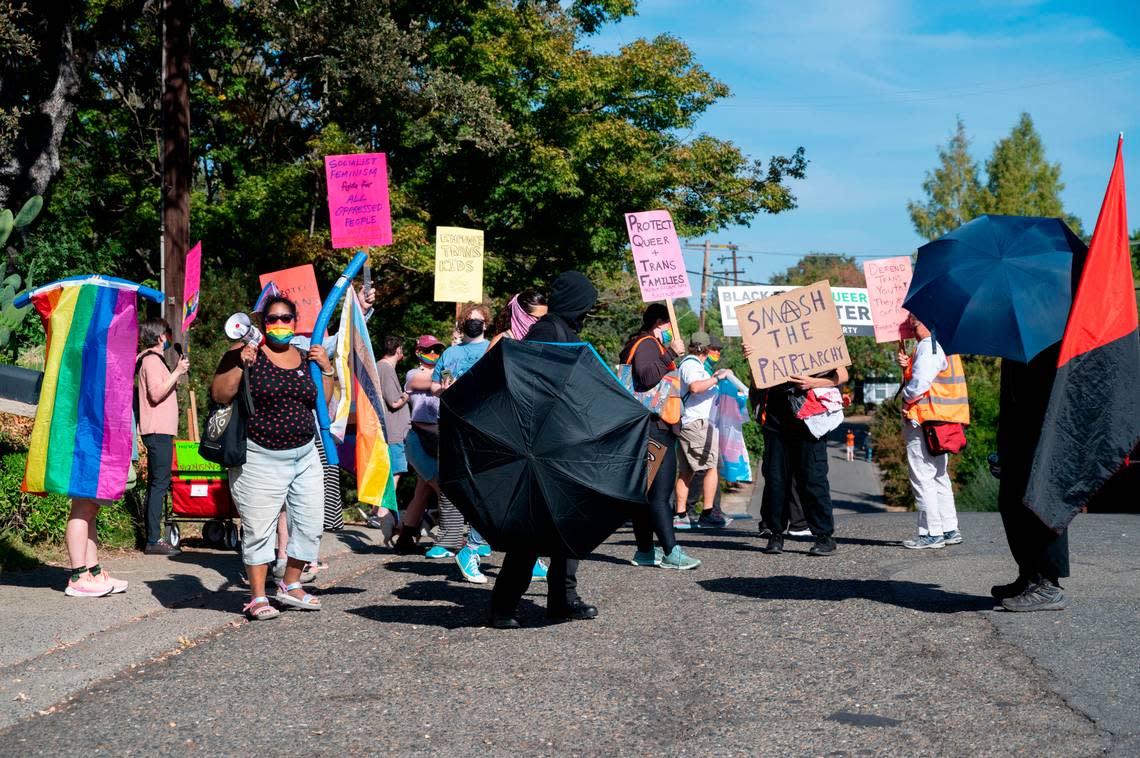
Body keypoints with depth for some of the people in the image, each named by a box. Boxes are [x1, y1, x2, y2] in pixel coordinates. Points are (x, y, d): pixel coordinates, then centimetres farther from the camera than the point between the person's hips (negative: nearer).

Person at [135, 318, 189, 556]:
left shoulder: (153, 359, 20)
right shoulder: (152, 360, -11)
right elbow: (156, 393, -21)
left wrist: (177, 372, 20)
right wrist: (177, 372, -19)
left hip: (158, 431, 11)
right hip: (158, 431, -11)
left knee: (156, 484, 12)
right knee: (160, 484, -11)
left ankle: (153, 538, 15)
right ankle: (153, 540, -12)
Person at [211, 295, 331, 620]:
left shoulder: (306, 358, 12)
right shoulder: (244, 353, -2)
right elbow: (219, 394, -9)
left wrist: (326, 369, 2)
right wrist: (239, 364, -19)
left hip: (305, 456, 5)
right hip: (261, 458, -5)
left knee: (310, 525, 8)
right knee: (258, 529, -4)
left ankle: (291, 586, 25)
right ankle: (257, 596, 7)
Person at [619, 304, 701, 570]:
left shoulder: (649, 344, 23)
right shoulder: (648, 343, -9)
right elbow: (648, 376, -25)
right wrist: (671, 353, -21)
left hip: (654, 426, 11)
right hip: (656, 426, -11)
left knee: (645, 491, 11)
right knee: (660, 493, -13)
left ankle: (645, 551, 14)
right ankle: (670, 552, -16)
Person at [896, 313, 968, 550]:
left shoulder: (928, 347, -17)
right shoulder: (944, 344, 16)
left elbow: (918, 385, -24)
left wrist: (906, 398, -4)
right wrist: (907, 365, 1)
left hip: (923, 422, -10)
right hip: (940, 422, 10)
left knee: (922, 478, -5)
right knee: (939, 476, 16)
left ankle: (931, 533, -3)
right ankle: (950, 529, 20)